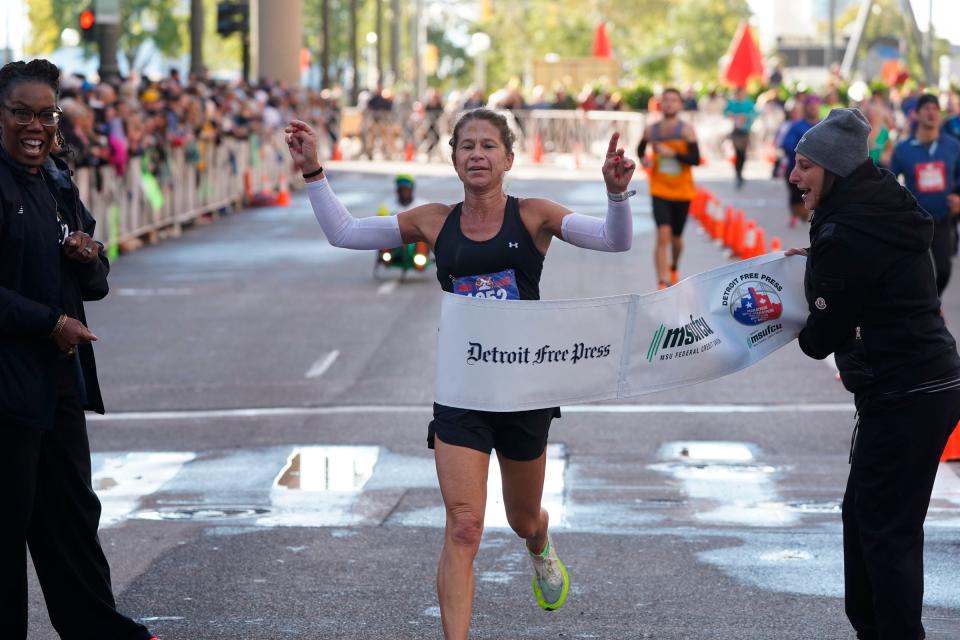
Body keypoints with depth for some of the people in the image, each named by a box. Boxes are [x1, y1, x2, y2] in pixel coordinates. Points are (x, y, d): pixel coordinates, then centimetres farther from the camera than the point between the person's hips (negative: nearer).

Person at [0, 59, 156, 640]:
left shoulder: (59, 185, 13)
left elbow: (95, 286, 20)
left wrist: (89, 260, -2)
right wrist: (50, 322, -17)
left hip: (59, 376, 8)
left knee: (73, 515, 16)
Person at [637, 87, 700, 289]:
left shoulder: (686, 130, -8)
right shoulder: (650, 130, -1)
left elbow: (695, 159, -15)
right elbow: (641, 149, 19)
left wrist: (672, 153, -25)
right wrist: (643, 159, -3)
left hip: (682, 191, 0)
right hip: (660, 191, 0)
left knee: (676, 238, 16)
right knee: (663, 236, -17)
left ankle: (674, 268, 47)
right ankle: (661, 283, -20)